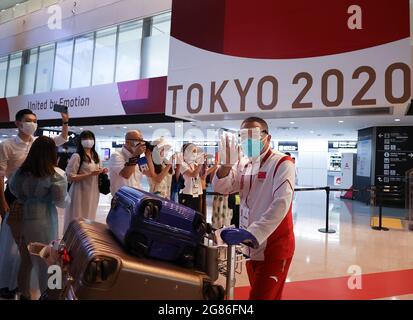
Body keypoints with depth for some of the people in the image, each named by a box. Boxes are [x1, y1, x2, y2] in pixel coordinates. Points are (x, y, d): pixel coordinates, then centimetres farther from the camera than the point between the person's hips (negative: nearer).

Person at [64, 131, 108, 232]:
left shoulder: (96, 156, 12)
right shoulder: (76, 156, -12)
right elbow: (70, 177, -17)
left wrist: (102, 171, 2)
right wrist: (90, 174, -23)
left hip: (93, 193, 7)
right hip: (80, 193, -7)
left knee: (89, 219, 17)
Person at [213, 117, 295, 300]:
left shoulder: (282, 163, -14)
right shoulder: (242, 164, 7)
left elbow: (281, 203, -26)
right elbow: (221, 188, -2)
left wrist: (251, 233, -34)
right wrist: (226, 164, -22)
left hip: (274, 247, -6)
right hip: (251, 245, 7)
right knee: (259, 292, 23)